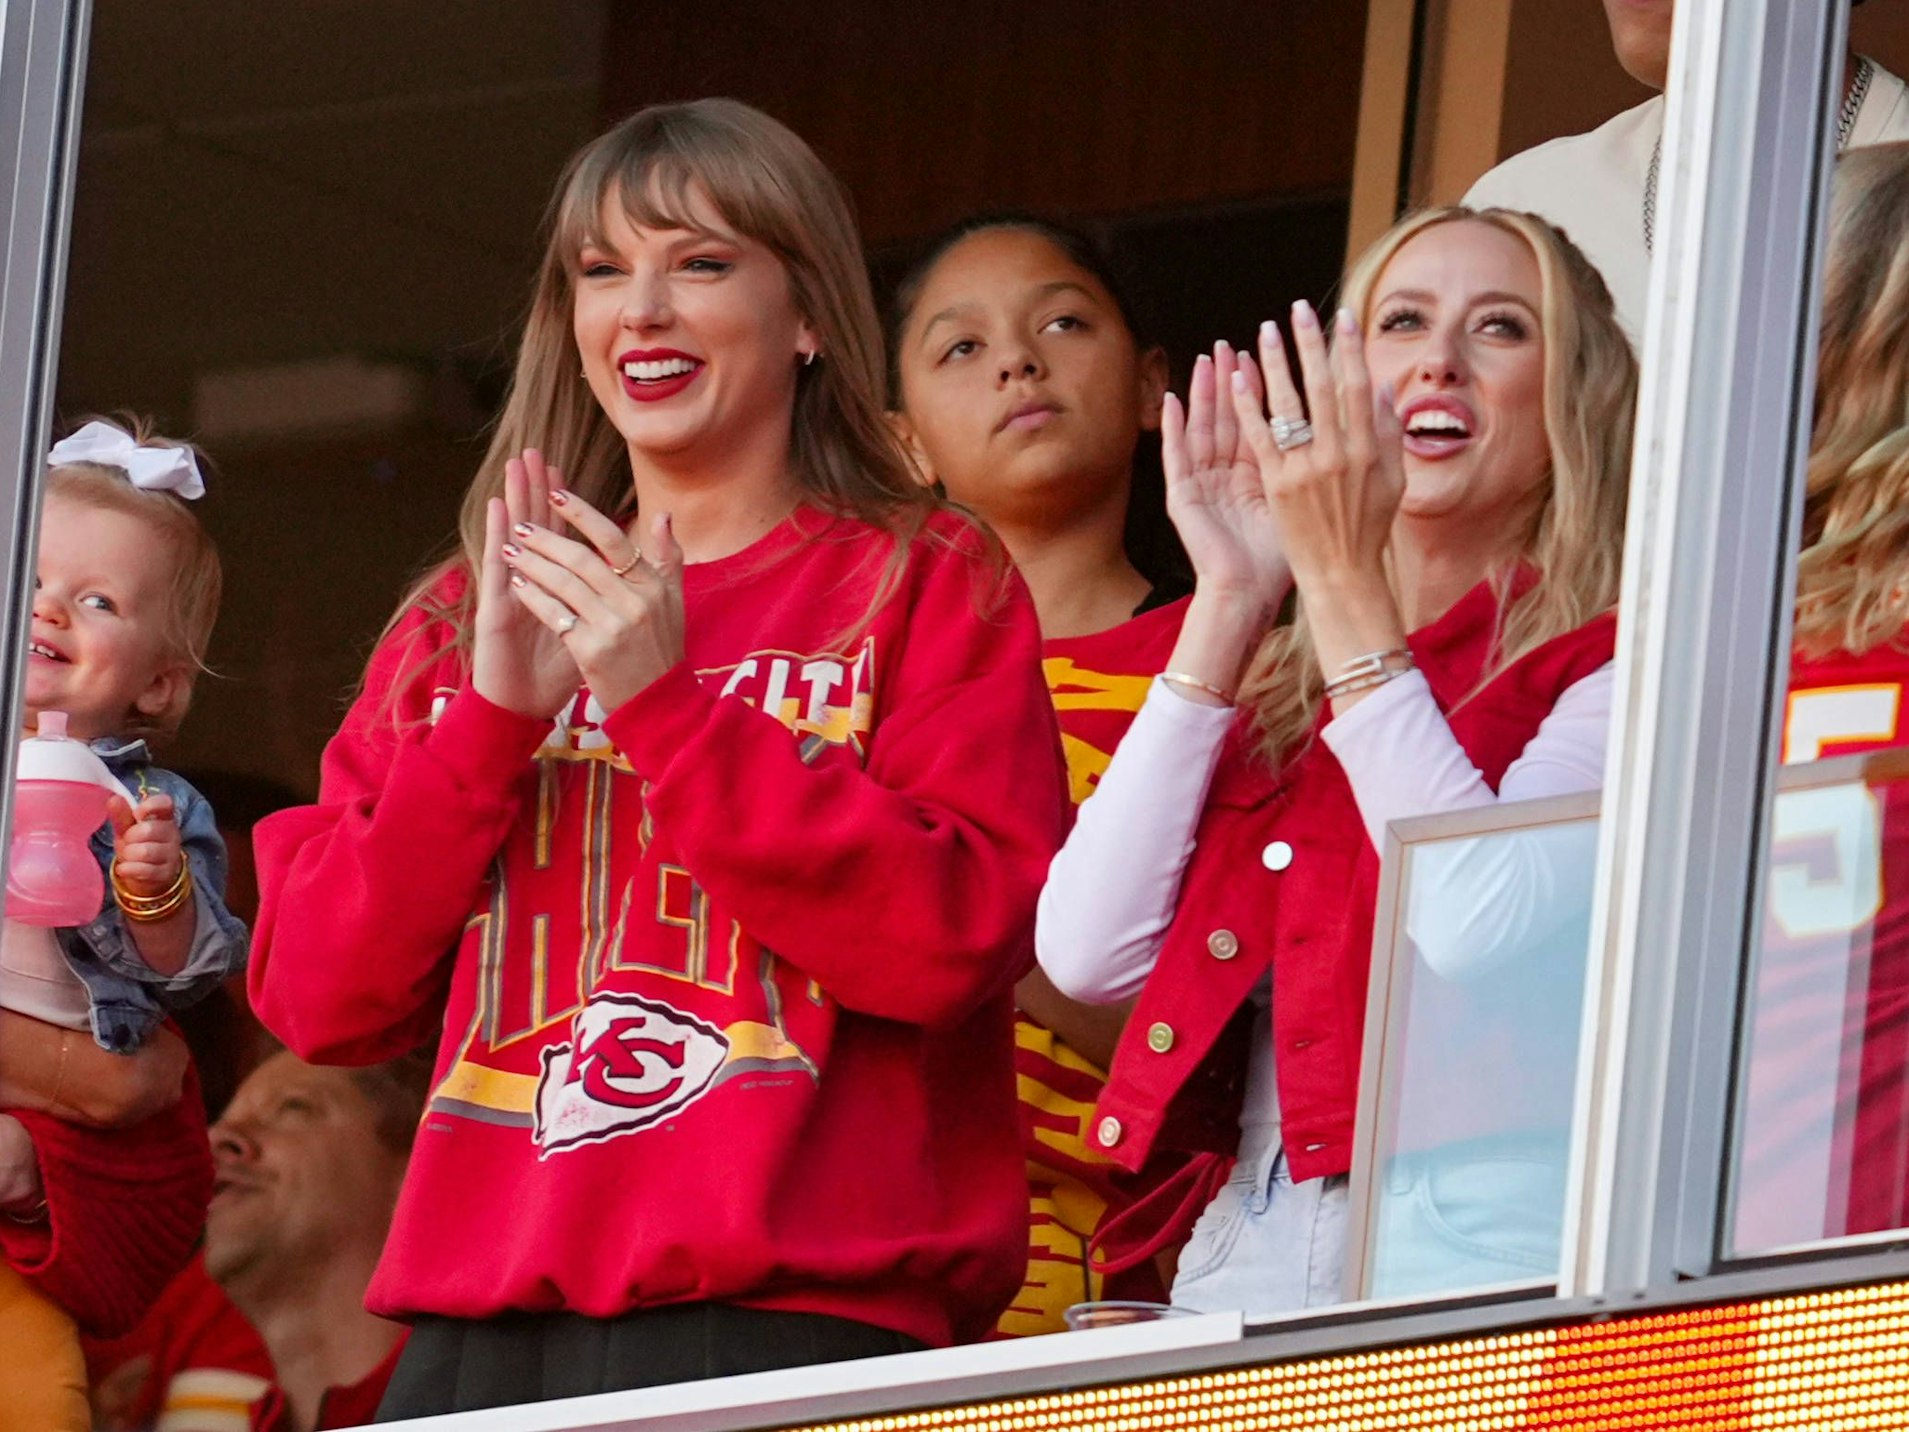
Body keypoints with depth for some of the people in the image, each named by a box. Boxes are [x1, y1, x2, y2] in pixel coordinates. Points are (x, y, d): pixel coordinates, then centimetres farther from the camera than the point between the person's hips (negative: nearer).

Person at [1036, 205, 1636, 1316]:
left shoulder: (1606, 670, 5)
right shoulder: (1273, 691, 20)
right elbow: (1090, 955, 5)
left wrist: (1346, 585, -9)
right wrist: (1231, 599, 7)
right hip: (1236, 1260, 5)